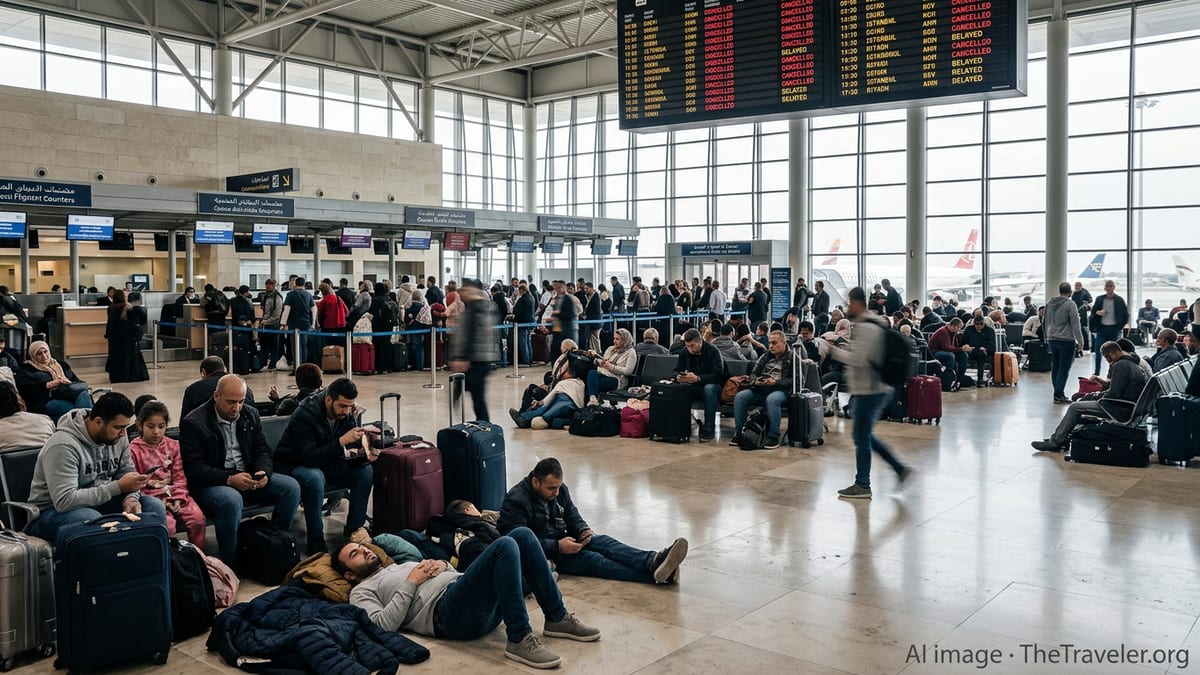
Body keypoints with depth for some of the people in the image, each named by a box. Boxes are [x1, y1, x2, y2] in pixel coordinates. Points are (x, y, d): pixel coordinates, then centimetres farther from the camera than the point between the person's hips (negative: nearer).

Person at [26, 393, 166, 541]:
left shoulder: (118, 436, -2)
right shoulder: (64, 445, -24)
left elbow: (127, 472, 7)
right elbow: (64, 501, -30)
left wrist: (130, 497, -17)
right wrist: (119, 487, -31)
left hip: (98, 502, 7)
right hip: (53, 510, -6)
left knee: (155, 507, -14)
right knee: (93, 520, -39)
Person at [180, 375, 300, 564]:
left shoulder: (250, 415, 9)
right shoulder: (193, 422, -9)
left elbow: (262, 450, 12)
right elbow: (194, 468, -14)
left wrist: (264, 472, -12)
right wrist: (229, 479, -27)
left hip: (248, 478, 6)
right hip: (211, 484, -6)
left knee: (291, 487, -14)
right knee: (232, 500, -38)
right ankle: (228, 561, -19)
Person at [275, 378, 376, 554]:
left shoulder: (347, 414, -6)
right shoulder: (304, 415, -26)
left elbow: (352, 453, -3)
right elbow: (309, 457, -34)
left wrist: (365, 454, -26)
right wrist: (341, 441, -42)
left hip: (325, 465, 7)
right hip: (294, 467, -7)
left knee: (366, 471, -12)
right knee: (314, 477, -38)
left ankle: (353, 530, -4)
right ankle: (315, 541, -26)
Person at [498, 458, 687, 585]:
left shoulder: (559, 488, 6)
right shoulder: (515, 501, -18)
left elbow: (572, 515, 17)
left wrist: (583, 530, -6)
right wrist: (557, 547, -28)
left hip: (561, 541, 7)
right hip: (541, 555, -7)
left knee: (603, 541, -21)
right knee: (591, 558, -28)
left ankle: (652, 562, -44)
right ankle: (654, 575, -46)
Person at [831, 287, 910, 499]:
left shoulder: (865, 327, -19)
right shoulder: (873, 323, 15)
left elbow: (858, 359, -24)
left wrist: (835, 351, -12)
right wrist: (848, 348, 12)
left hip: (869, 391, -10)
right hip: (876, 388, 10)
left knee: (861, 438, -1)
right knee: (865, 435, 18)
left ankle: (862, 486, 8)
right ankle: (900, 469, 20)